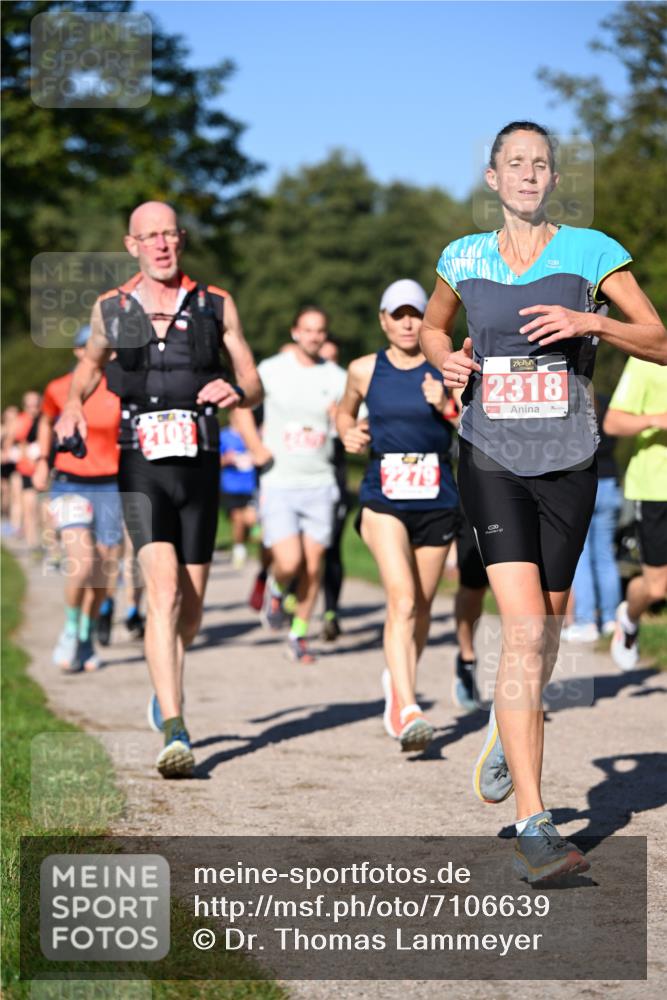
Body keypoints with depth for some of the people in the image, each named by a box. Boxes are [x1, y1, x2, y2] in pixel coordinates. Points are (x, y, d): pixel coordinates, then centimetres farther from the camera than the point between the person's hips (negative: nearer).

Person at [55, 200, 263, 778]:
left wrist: (234, 392, -13)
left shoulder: (216, 306, 6)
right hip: (142, 469, -2)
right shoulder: (111, 310, 6)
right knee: (164, 591, -19)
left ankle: (166, 690, 40)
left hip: (200, 468, 2)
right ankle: (174, 731, -24)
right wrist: (74, 403, 7)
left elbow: (255, 388, 10)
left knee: (190, 607, 9)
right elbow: (91, 362, 27)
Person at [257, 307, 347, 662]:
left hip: (319, 483, 2)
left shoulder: (337, 378, 3)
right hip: (278, 483, -2)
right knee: (289, 562, -14)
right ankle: (276, 588, 21)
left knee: (313, 566, 2)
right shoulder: (271, 370, 0)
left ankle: (300, 635, 19)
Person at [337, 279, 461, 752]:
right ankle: (407, 709, -26)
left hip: (437, 500, 2)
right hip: (384, 500, -2)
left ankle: (399, 680, 38)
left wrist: (446, 407, -14)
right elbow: (345, 411, 23)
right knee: (402, 600, -20)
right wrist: (348, 434, 3)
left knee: (421, 606, 11)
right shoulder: (365, 370, 4)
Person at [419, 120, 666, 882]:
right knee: (526, 628, -16)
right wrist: (445, 360, 3)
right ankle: (533, 826, -18)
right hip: (491, 461, -1)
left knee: (544, 627, 12)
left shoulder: (589, 251, 1)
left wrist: (589, 321, -18)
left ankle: (507, 728, 48)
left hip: (567, 465, 1)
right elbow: (432, 328, 25)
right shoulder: (463, 258, 7)